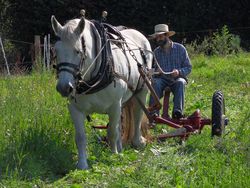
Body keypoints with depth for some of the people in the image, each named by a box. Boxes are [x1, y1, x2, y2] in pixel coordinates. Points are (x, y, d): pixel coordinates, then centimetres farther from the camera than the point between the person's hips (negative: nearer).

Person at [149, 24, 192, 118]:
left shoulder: (180, 48, 4)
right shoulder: (156, 52, 8)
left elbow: (188, 67, 5)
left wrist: (179, 72, -16)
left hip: (177, 78, -1)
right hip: (162, 78, 1)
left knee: (180, 82, -36)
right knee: (155, 83, -33)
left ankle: (177, 111, -47)